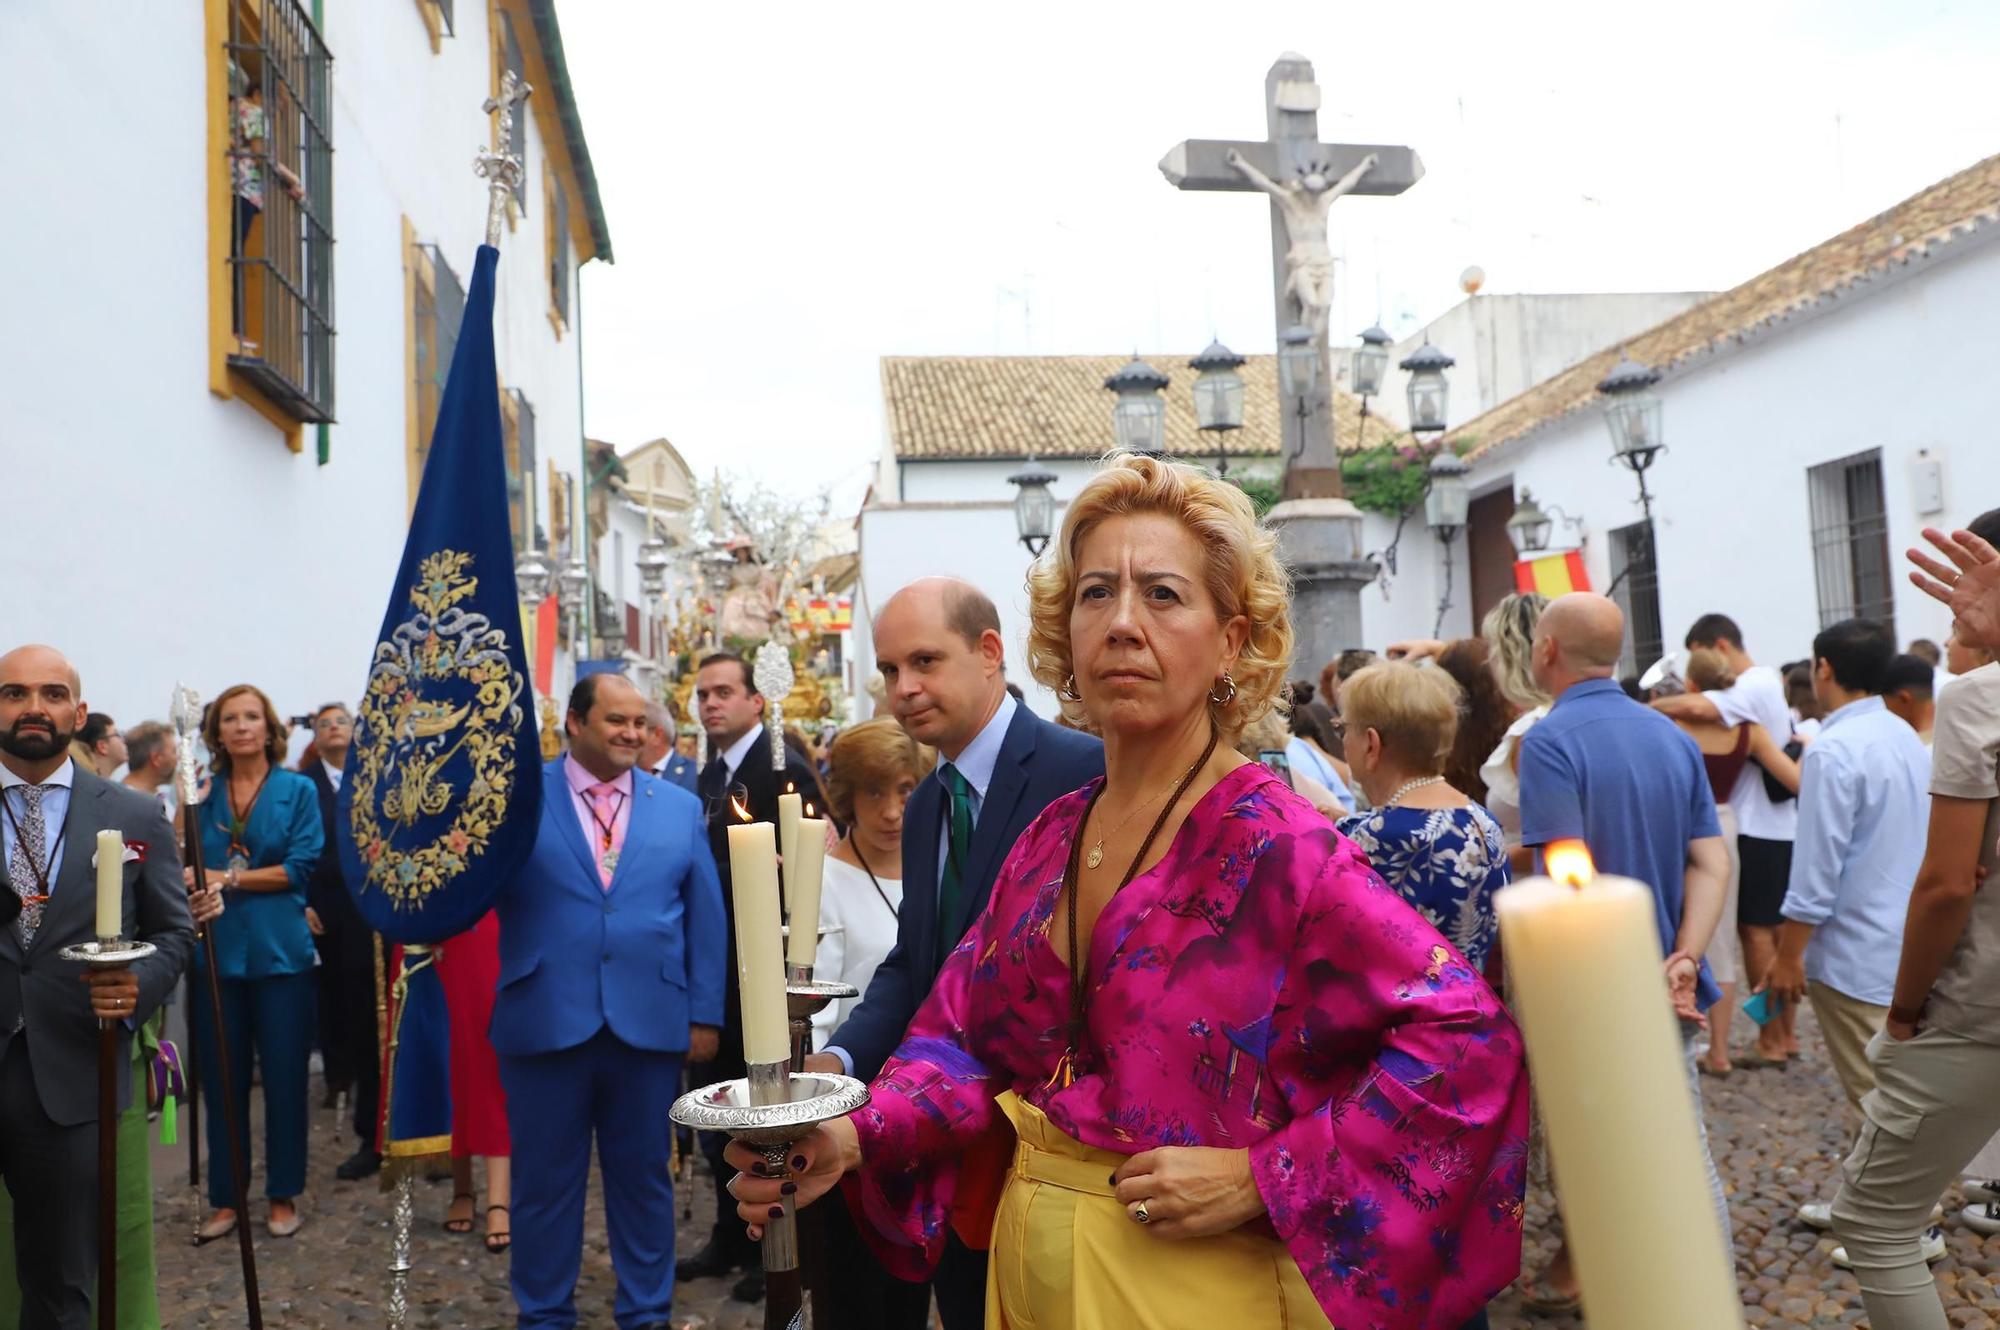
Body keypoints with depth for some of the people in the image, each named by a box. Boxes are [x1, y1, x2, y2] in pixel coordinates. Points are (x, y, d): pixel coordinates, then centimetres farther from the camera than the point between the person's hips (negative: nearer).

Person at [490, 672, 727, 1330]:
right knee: (545, 1178, 12)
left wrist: (705, 1014, 4)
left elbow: (706, 918, 7)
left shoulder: (681, 807, 7)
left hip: (650, 1022, 2)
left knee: (644, 1175, 14)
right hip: (545, 1021, -1)